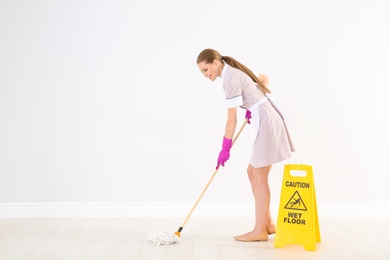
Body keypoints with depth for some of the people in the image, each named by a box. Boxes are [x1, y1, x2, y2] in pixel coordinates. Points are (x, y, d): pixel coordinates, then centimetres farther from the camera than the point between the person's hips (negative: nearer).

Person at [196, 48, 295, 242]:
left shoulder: (230, 79, -15)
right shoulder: (235, 71, 14)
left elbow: (232, 118, -15)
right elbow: (264, 79, 26)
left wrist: (225, 148, -8)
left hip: (266, 122, -10)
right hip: (267, 119, 10)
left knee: (259, 176, -4)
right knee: (253, 172, 12)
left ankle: (260, 230, 4)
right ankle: (267, 223, 18)